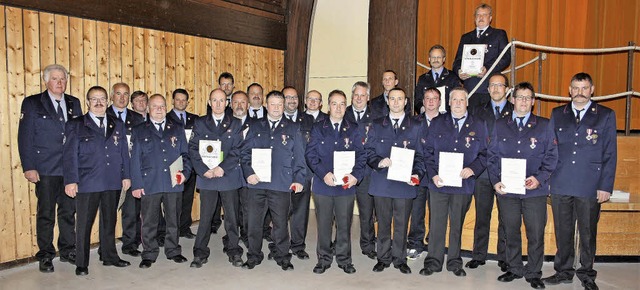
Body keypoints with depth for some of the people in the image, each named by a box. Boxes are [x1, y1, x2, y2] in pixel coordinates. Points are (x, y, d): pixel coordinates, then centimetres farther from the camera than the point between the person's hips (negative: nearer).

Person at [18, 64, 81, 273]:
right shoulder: (32, 103, -1)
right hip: (45, 169, -3)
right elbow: (25, 137, -4)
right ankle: (45, 256, 18)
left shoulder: (74, 103, 9)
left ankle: (68, 251, 24)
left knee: (69, 211, 11)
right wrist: (28, 167, -10)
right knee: (45, 214, 6)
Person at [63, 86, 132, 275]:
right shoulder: (76, 125, 1)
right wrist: (71, 181, -10)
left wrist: (126, 175, 5)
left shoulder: (118, 125, 11)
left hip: (113, 182, 3)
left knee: (109, 221, 14)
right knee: (84, 223, 5)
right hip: (86, 182, -3)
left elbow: (124, 152, 11)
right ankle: (81, 263, 16)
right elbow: (70, 155, -4)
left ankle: (110, 256, 27)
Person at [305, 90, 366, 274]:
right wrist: (324, 174, -15)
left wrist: (356, 174, -14)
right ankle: (324, 258, 22)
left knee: (344, 224, 8)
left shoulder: (353, 130, 8)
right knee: (323, 224, 8)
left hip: (346, 185, 1)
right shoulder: (318, 128, 5)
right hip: (323, 185, 0)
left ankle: (344, 259, 23)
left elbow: (361, 155, 3)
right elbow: (310, 154, -2)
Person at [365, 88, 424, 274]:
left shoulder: (416, 128, 8)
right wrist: (379, 162, -15)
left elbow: (420, 155, 5)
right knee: (383, 223, 9)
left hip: (404, 183, 0)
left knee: (402, 224, 7)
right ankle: (383, 258, 23)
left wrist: (417, 174, -12)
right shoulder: (377, 125, 9)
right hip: (381, 182, 1)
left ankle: (400, 259, 22)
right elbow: (368, 151, 5)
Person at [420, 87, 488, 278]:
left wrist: (472, 169, -14)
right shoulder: (437, 123, 7)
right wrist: (433, 175, -7)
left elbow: (484, 154, 4)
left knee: (457, 225, 11)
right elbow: (428, 152, 5)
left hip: (463, 184, 0)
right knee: (436, 224, 5)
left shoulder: (478, 126, 6)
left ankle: (455, 262, 25)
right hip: (438, 183, 0)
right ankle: (434, 261, 18)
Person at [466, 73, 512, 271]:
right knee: (481, 216, 8)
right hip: (482, 172, 2)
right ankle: (478, 256, 18)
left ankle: (504, 257, 19)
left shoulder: (516, 112, 4)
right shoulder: (478, 112, 11)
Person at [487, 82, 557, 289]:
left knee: (536, 234, 3)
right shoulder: (500, 125, 9)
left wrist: (539, 178, -12)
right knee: (511, 232, 10)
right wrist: (495, 181, -3)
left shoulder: (544, 126, 6)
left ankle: (533, 273, 19)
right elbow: (492, 156, 8)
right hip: (506, 189, 1)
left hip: (535, 190, -1)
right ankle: (514, 269, 26)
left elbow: (551, 157, 3)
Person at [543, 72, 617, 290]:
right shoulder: (557, 114, 11)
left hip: (590, 188, -2)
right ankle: (564, 272, 23)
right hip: (560, 185, 2)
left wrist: (606, 186, -4)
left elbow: (610, 154, 2)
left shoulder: (606, 115, 5)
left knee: (588, 233, 8)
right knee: (563, 232, 9)